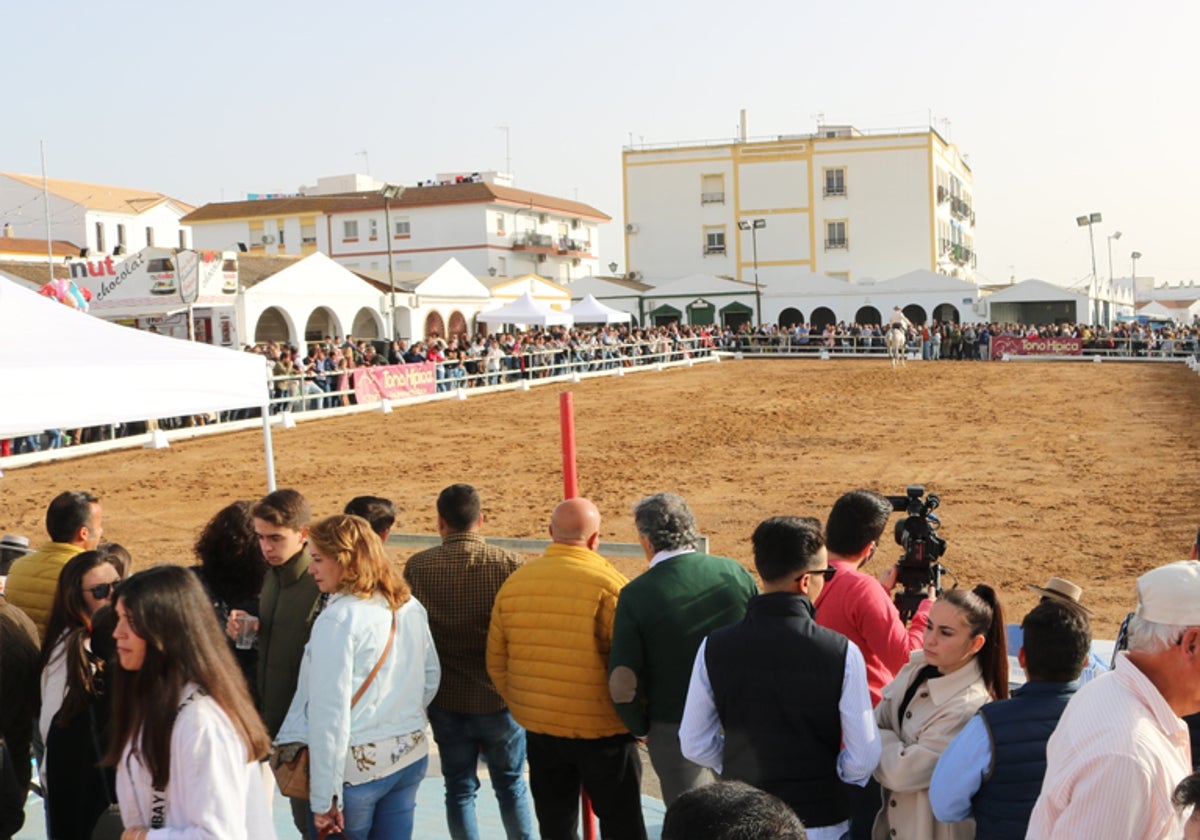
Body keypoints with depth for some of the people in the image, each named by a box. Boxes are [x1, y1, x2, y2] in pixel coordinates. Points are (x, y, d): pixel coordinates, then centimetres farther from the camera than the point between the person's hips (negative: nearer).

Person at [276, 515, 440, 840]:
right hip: (410, 755, 7)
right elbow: (430, 678, 15)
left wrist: (324, 798, -14)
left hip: (357, 765, -6)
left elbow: (330, 714, -18)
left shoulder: (338, 620, -18)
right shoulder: (410, 607, 3)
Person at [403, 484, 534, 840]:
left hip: (446, 700, 1)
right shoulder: (508, 564, -13)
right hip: (499, 697, -1)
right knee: (510, 782, 17)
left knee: (459, 788, 13)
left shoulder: (417, 567, -7)